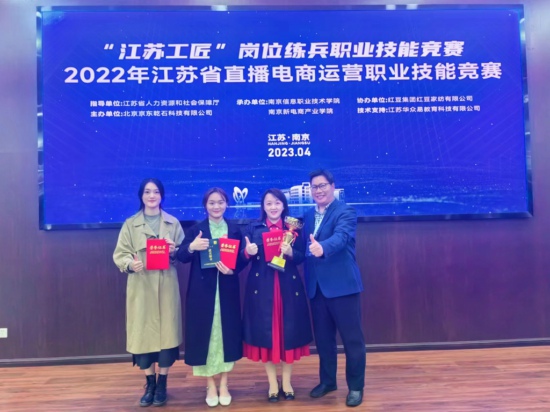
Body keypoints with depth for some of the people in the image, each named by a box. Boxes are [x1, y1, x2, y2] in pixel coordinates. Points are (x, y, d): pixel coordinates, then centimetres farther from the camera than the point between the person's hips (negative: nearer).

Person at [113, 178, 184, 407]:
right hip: (141, 287, 0)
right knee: (143, 333, 4)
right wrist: (130, 264, -21)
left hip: (166, 286, 1)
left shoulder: (173, 223, 7)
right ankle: (149, 384, 22)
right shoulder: (130, 224, 4)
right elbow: (119, 254, -1)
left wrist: (175, 251, -14)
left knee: (166, 332, 3)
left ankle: (162, 385, 19)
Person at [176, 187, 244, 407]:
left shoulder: (235, 230, 6)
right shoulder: (196, 230, 1)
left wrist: (232, 270, -15)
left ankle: (223, 384, 22)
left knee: (227, 333, 7)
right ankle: (210, 385, 18)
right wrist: (191, 247, -26)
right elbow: (182, 257, -7)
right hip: (202, 290, -1)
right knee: (204, 334, 3)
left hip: (227, 290, 2)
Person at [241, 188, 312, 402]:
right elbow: (242, 257, 2)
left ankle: (286, 382, 23)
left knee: (289, 332, 5)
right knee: (265, 332, 3)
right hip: (261, 287, 0)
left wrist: (290, 252, -20)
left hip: (288, 287, 0)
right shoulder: (253, 228, 5)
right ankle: (272, 383, 20)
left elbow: (302, 257, 0)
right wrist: (248, 252, -19)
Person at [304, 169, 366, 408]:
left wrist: (322, 248, -46)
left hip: (342, 283, -6)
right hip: (316, 286, 6)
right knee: (322, 337, 16)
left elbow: (340, 237, -28)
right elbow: (306, 246, 12)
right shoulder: (309, 216, 12)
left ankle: (355, 386, 22)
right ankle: (327, 380, 34)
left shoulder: (345, 212, -9)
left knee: (352, 337, 5)